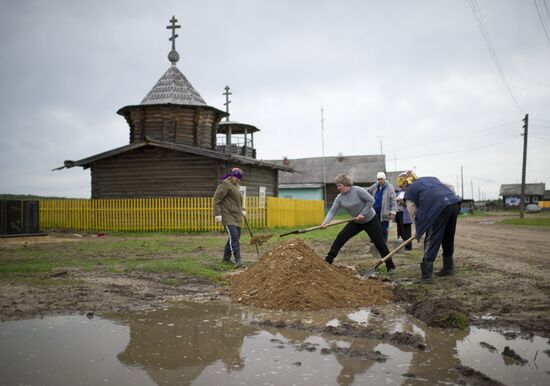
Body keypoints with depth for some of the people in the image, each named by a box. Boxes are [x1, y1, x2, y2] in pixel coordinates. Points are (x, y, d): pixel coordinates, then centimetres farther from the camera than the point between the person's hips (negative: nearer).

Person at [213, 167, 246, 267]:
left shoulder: (235, 185, 20)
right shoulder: (225, 184, -9)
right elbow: (217, 199, -13)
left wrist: (242, 210, 25)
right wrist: (217, 214, -17)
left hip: (236, 216, 9)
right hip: (228, 215, -9)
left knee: (235, 237, 8)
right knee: (233, 236, -16)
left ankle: (226, 258, 19)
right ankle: (238, 261, -18)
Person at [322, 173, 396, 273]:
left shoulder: (357, 190, -23)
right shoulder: (339, 198, -7)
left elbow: (371, 201, -21)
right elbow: (332, 211, -11)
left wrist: (363, 214, -24)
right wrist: (325, 222, -27)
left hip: (371, 220, -5)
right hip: (356, 222, 5)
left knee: (380, 243, -3)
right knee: (340, 238, -3)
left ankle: (390, 266, 8)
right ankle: (328, 260, 4)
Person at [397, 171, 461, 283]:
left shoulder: (409, 192, 14)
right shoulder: (431, 178, 31)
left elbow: (414, 214, 14)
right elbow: (449, 188, 26)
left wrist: (419, 232, 26)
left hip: (439, 208, -6)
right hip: (454, 203, 6)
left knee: (431, 241, 0)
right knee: (448, 238, 21)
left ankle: (426, 275, -3)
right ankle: (448, 268, 34)